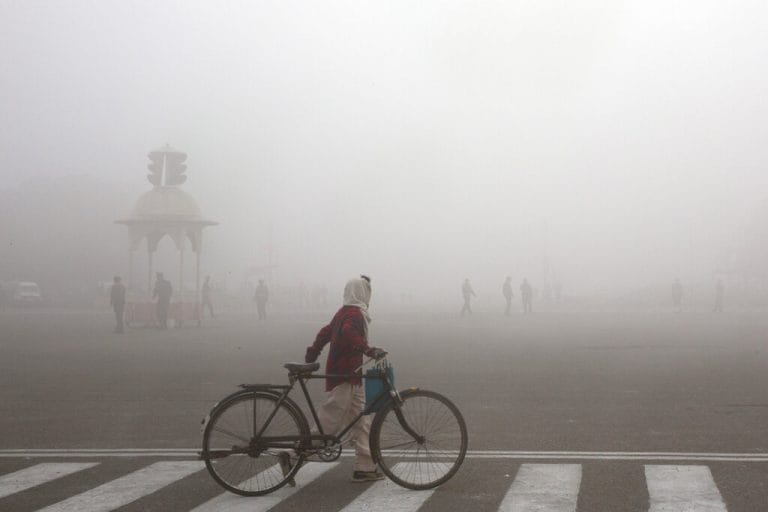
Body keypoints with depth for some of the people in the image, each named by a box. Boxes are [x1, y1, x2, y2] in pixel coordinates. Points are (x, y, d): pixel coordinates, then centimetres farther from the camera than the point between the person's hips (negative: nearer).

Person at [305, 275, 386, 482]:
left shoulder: (343, 312, 17)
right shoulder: (355, 314, -13)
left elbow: (325, 333, 24)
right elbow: (348, 333, -33)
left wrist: (310, 358, 32)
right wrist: (369, 350, -41)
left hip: (351, 377, 10)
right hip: (344, 377, -10)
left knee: (362, 420, 10)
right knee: (330, 421, -6)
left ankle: (365, 467, 11)